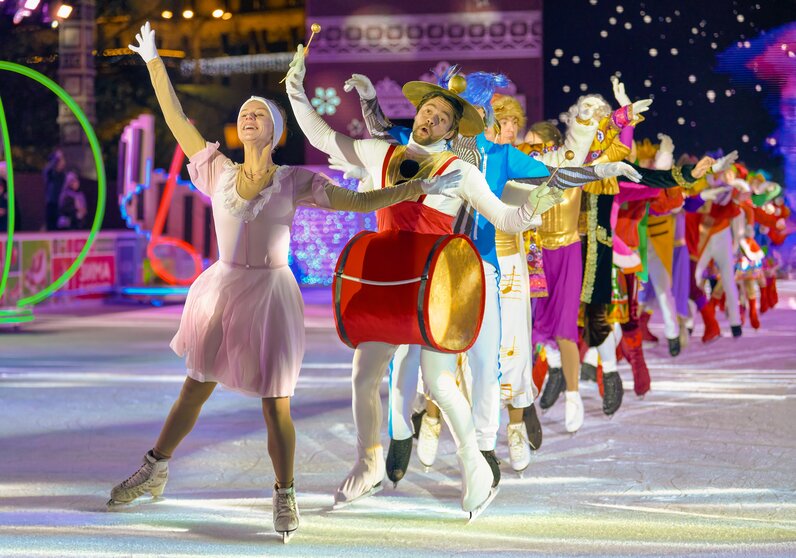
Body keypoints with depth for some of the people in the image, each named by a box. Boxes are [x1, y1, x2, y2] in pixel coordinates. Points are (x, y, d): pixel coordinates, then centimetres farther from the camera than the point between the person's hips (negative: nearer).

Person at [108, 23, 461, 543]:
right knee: (194, 390, 16)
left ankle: (285, 498, 15)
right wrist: (154, 61, 8)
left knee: (276, 406, -1)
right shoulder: (219, 172, 1)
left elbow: (362, 201, -5)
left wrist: (419, 186, -14)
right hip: (223, 290, 3)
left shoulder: (296, 182, -4)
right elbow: (177, 121, 6)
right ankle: (154, 471, 33)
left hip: (271, 294, -3)